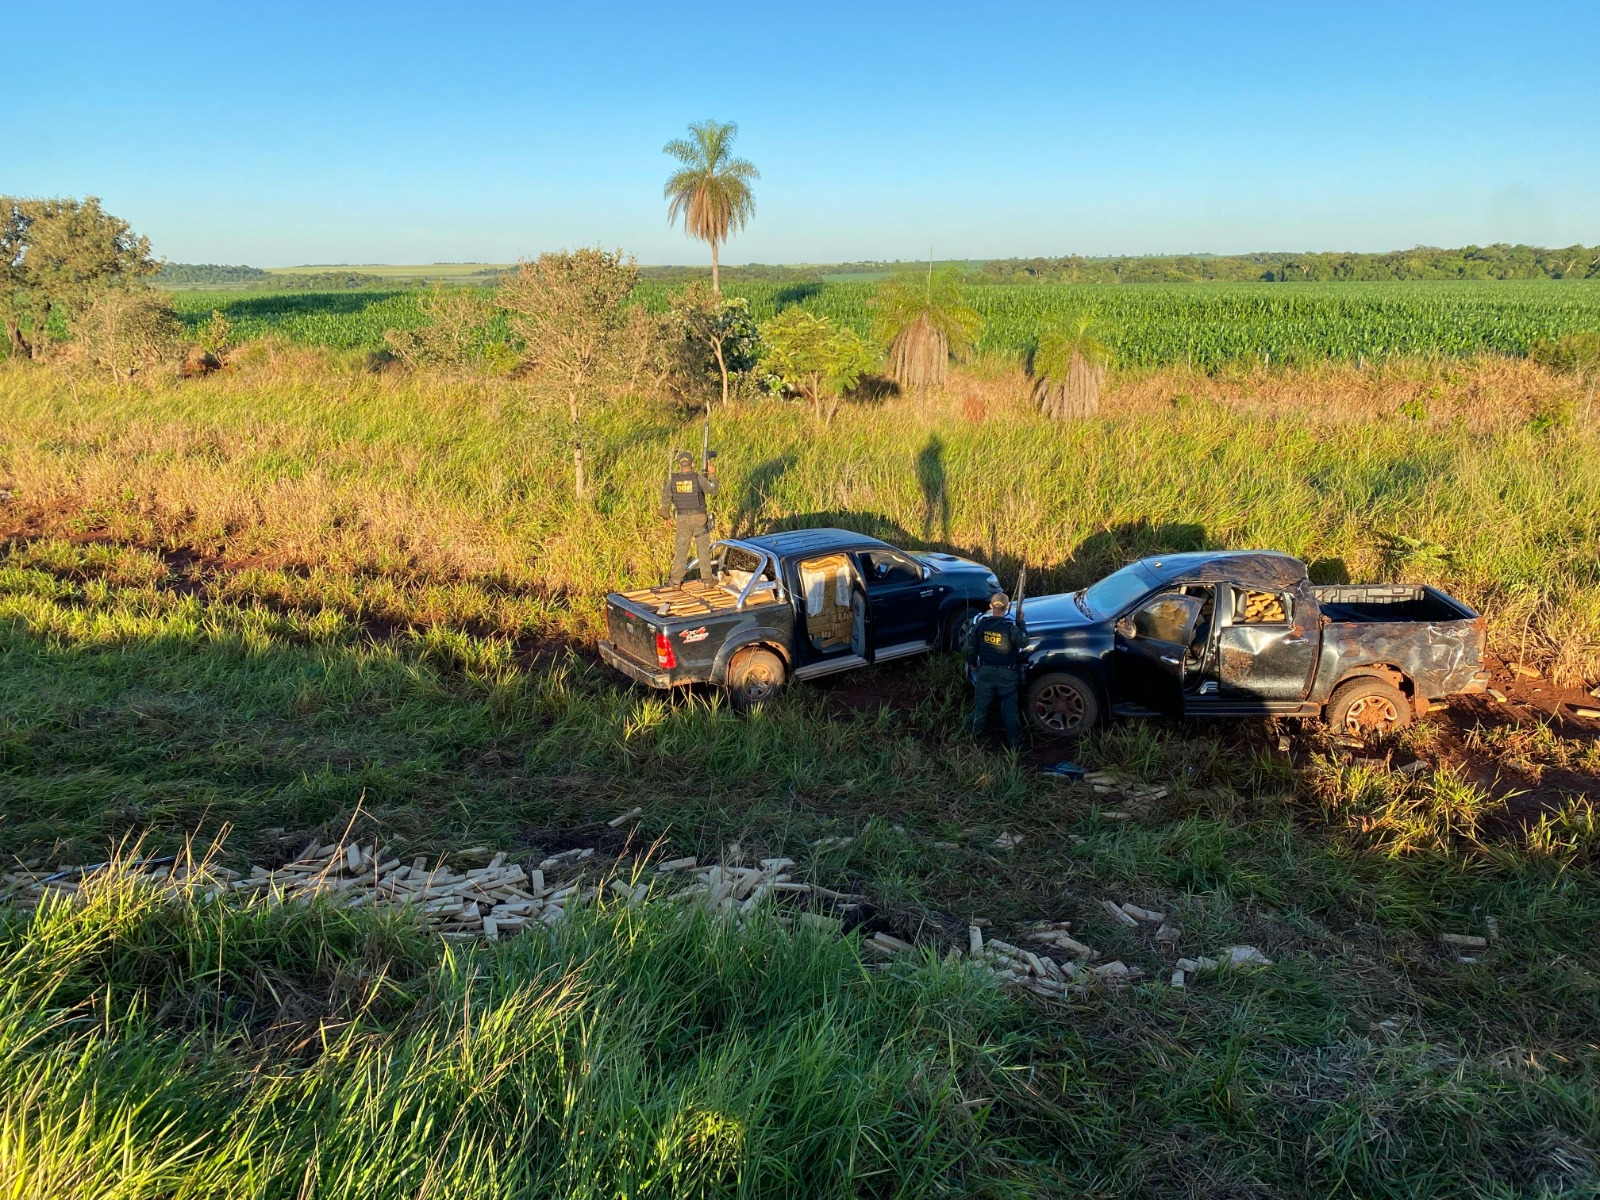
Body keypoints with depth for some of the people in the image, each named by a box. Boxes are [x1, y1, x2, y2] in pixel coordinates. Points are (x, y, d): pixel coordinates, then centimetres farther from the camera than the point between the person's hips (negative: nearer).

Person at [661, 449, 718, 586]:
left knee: (680, 549, 12)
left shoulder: (672, 479, -6)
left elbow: (665, 500, 0)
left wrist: (667, 517, 16)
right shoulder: (698, 478, -14)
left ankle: (676, 580, 13)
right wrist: (712, 474, 12)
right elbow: (713, 490, -1)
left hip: (682, 519, 2)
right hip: (699, 518, -2)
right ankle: (706, 578, 13)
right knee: (703, 549, 11)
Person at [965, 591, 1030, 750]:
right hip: (1006, 674, -3)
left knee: (981, 701, 21)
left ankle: (976, 728, 38)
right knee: (1009, 706, 8)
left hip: (985, 671, 3)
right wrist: (1021, 623, -3)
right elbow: (1023, 643, -11)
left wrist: (972, 663, 16)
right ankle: (1014, 741, 14)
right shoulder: (1010, 627, -23)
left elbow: (972, 645, 0)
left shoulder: (981, 623, -10)